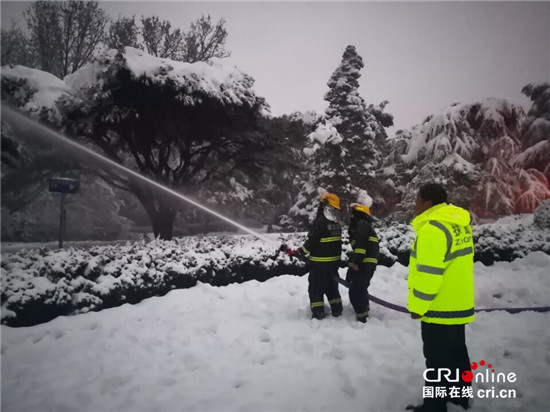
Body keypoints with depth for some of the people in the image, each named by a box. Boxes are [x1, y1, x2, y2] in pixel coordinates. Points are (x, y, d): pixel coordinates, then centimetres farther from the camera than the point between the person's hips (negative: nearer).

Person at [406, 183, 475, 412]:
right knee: (456, 353, 22)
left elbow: (428, 273, -25)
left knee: (437, 360, 3)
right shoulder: (457, 221, 7)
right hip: (457, 304, 9)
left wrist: (417, 306, -15)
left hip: (439, 308, -9)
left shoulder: (433, 227, -23)